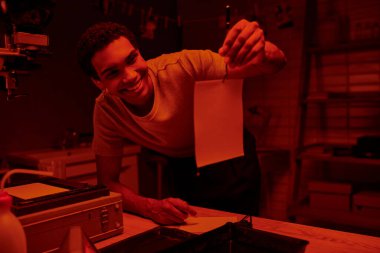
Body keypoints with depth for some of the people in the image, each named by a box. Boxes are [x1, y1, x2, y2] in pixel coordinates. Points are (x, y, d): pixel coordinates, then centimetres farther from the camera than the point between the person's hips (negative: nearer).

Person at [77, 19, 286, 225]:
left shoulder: (181, 67, -33)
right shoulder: (106, 109, -23)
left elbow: (276, 63, -35)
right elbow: (107, 181, -16)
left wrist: (262, 51, -60)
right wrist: (151, 207, -36)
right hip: (184, 168, 2)